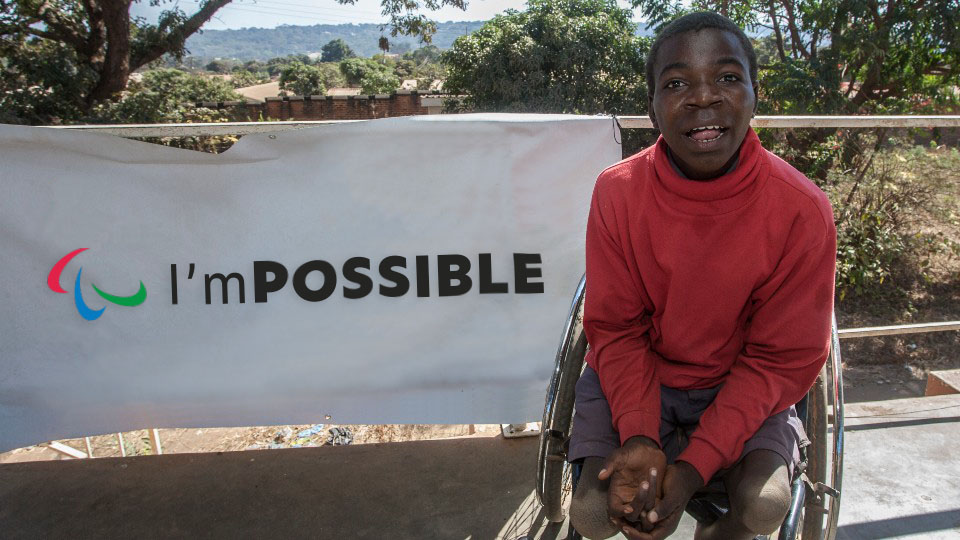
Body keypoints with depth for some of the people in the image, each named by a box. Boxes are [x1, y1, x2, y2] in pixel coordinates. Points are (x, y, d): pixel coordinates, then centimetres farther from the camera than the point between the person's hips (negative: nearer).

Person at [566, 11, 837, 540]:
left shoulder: (802, 209, -18)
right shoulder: (617, 192, -16)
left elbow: (782, 358, -13)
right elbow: (616, 330, -8)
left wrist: (694, 467, -23)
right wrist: (639, 438, -24)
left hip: (741, 384, 0)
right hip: (633, 372, 1)